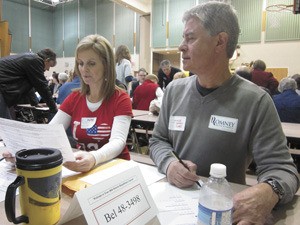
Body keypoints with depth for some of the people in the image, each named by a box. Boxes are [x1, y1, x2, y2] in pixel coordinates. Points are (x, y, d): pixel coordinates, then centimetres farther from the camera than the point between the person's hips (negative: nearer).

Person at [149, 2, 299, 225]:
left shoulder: (255, 101, -11)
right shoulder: (174, 90, 1)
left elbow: (280, 167, -11)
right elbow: (158, 140, 7)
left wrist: (268, 192, -33)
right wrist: (169, 163, -14)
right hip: (174, 197, 1)